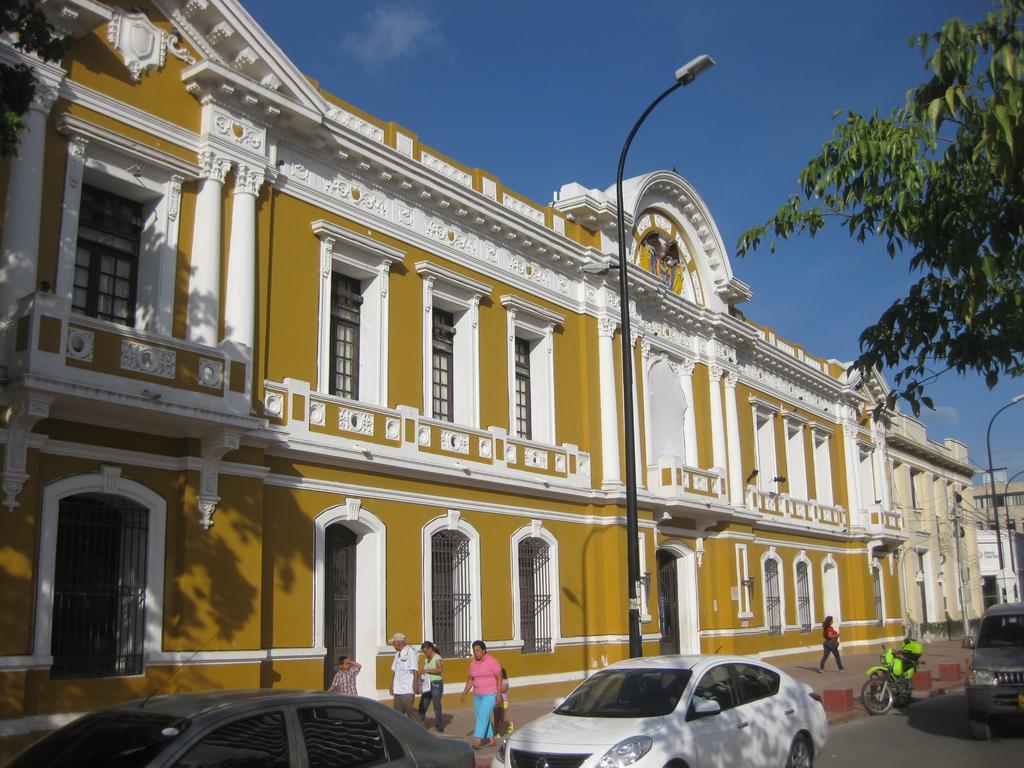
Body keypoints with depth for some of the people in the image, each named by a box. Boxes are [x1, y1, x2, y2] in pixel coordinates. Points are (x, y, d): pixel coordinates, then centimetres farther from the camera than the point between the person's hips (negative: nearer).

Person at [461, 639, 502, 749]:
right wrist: (464, 693, 0)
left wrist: (499, 693, -18)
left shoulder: (492, 661, -13)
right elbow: (470, 680, 10)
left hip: (490, 694, -7)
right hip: (478, 695, 7)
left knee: (482, 716, -17)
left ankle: (477, 741, -22)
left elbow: (499, 677, -11)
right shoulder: (473, 663, 6)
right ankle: (490, 738, 26)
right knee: (482, 717, 12)